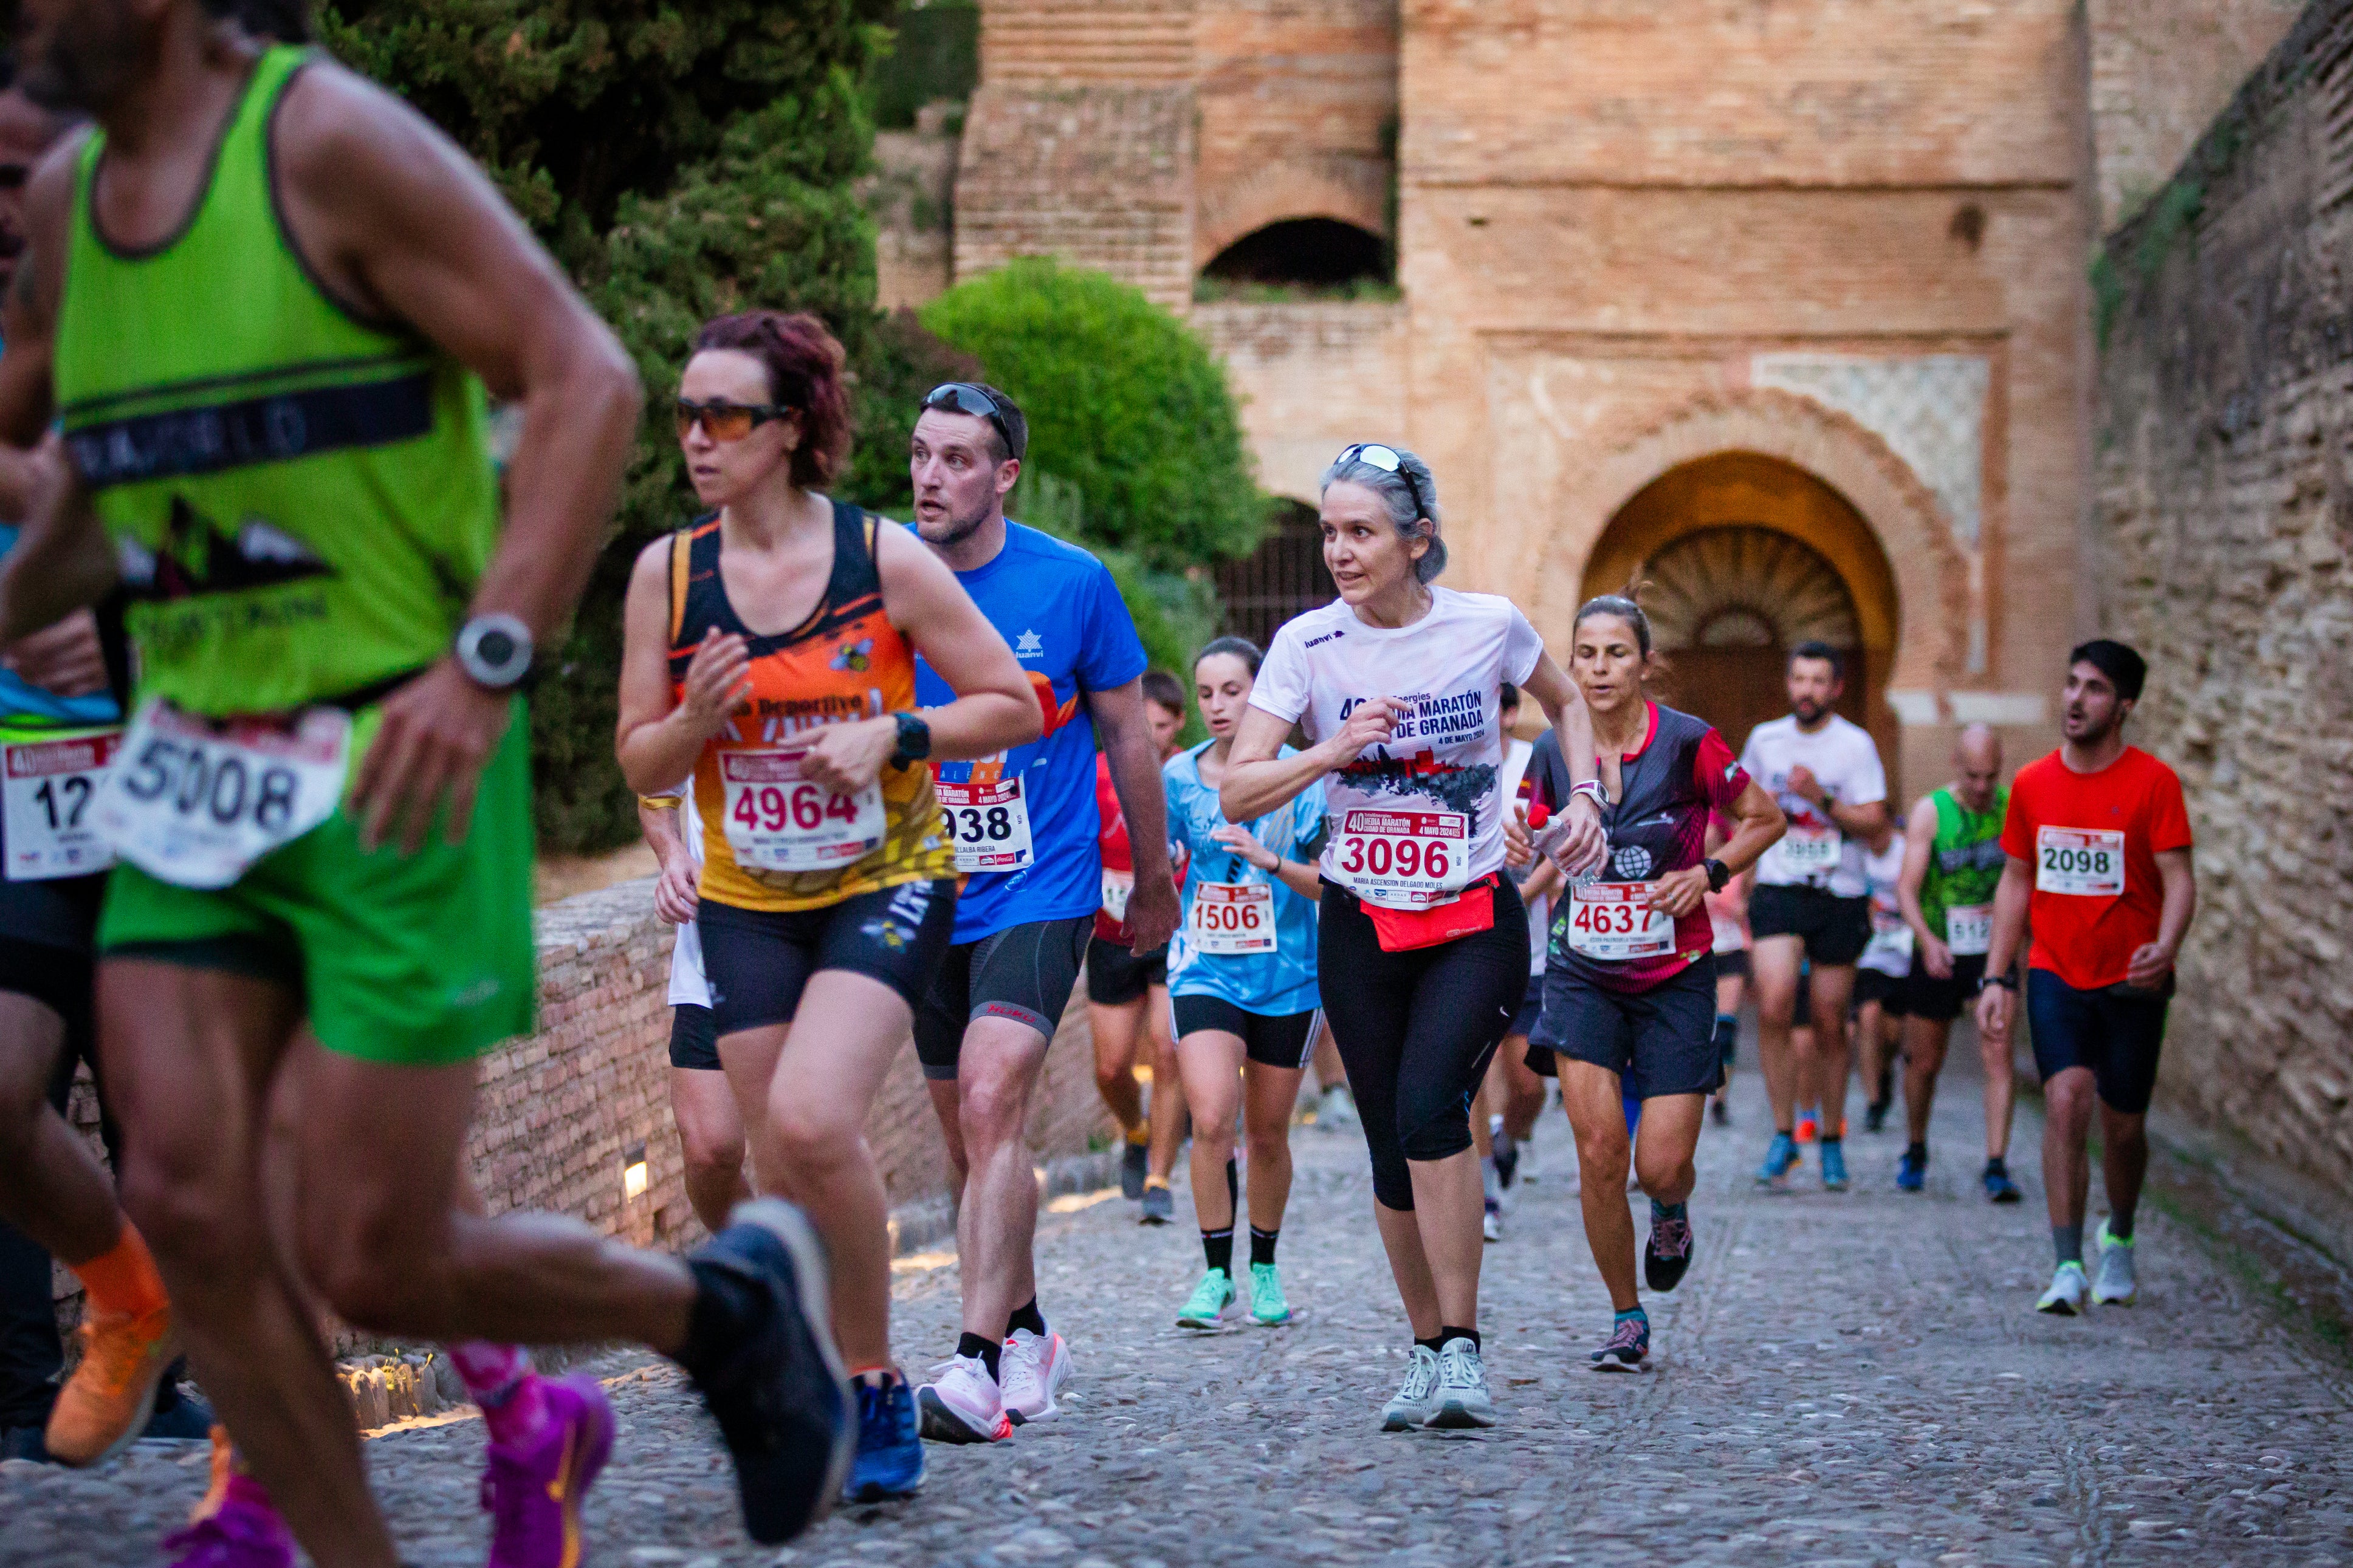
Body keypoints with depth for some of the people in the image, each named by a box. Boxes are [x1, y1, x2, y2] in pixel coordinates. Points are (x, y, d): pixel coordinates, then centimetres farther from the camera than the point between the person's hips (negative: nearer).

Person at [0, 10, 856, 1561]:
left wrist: (485, 661, -25)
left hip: (401, 768, -7)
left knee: (375, 1261, -5)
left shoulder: (328, 140, -12)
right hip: (194, 761, 7)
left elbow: (589, 381, -16)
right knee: (187, 1208, -4)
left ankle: (737, 1305, 22)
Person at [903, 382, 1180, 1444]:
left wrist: (1155, 886, 13)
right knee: (967, 1136, 12)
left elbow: (1127, 737, 5)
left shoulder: (1073, 584, -7)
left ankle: (979, 1361, -25)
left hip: (1041, 889, -4)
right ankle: (1027, 1336, 30)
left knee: (991, 1104, -21)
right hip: (922, 897, 4)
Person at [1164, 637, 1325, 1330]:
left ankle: (1264, 1270, 30)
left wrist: (1272, 861, -21)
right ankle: (1215, 1275, -6)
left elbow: (1331, 882, -5)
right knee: (1211, 1120, -18)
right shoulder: (1178, 776, 0)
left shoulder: (1299, 776, -5)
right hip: (1205, 974, 0)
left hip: (1287, 979, 0)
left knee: (1267, 1133, 10)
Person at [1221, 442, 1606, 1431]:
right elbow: (1235, 794, -9)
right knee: (1393, 1153, 4)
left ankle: (1462, 1350, -15)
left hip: (1476, 919, -2)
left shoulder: (1488, 626, -6)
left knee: (1429, 1107, -23)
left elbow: (1565, 700, 16)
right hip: (1360, 927, 2)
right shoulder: (1307, 644, -5)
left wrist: (1585, 796, 0)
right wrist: (1332, 750, -23)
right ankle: (1429, 1351, 22)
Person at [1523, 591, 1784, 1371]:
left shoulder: (1688, 743, -11)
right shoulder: (1553, 753, -2)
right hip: (1584, 976, 2)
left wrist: (1708, 873, -12)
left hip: (1676, 979, -2)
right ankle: (1627, 1319, 8)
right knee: (1599, 1151, -9)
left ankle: (1673, 1215, 33)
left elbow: (1766, 819, 2)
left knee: (1662, 1165, -6)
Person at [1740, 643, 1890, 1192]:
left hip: (1839, 898, -1)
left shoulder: (1855, 745, -3)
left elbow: (1875, 822, -8)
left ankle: (1832, 1142, 22)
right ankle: (1784, 1134, -10)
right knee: (1774, 1006, -20)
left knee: (1829, 1024, 5)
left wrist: (1823, 800, -21)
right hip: (1778, 892, 1)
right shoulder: (1765, 739, 7)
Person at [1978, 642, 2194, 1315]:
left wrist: (2166, 948, -30)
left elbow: (2178, 880, -11)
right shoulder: (2032, 784, 3)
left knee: (2122, 1125, 8)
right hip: (2055, 975, 1)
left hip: (2132, 982, -1)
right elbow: (2015, 882, 11)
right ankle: (2068, 1267, -18)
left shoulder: (2153, 782, -7)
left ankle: (2119, 1237, 38)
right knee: (2066, 1098, -18)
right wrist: (1996, 977, 6)